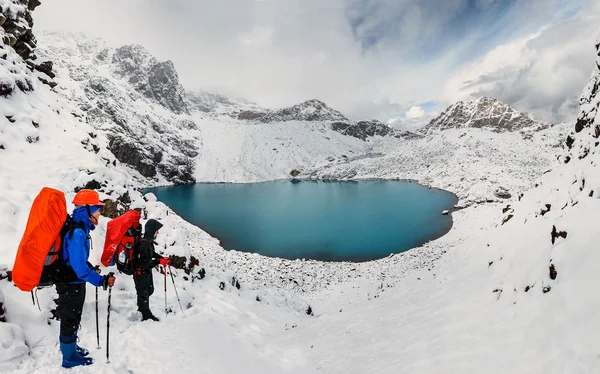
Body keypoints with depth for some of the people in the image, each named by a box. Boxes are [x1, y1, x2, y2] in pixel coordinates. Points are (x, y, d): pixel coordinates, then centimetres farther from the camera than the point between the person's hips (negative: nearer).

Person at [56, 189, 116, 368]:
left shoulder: (79, 229, 2)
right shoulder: (77, 233, -29)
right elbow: (79, 266, -33)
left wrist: (92, 269, 14)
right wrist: (101, 280, -31)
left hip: (74, 282, 9)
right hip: (71, 284, -9)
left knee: (73, 319, 25)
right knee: (70, 320, 10)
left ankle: (70, 347, 45)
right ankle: (70, 357, 28)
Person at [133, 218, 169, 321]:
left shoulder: (148, 241, -2)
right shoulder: (144, 244, -31)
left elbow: (152, 253, 14)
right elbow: (145, 263, -31)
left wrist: (162, 258, 2)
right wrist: (159, 261, -27)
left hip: (147, 272, 9)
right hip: (140, 273, -9)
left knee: (150, 290, 24)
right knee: (143, 293, 9)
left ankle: (142, 308, 47)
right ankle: (146, 315, 26)